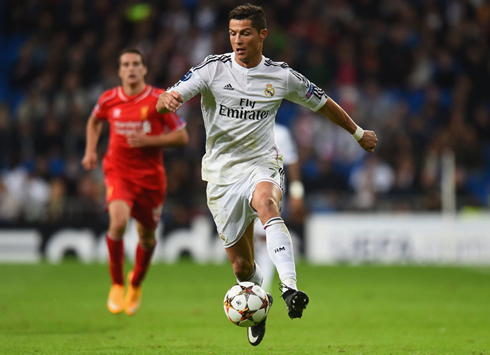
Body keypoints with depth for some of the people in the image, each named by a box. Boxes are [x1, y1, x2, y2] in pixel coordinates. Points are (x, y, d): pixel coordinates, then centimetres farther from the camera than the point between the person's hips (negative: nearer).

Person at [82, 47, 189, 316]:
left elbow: (182, 136, -5)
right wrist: (90, 151, 9)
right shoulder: (108, 99, 0)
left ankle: (136, 282, 41)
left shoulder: (159, 99, -7)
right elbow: (94, 121, 23)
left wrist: (148, 140, -17)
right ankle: (117, 284, -8)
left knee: (147, 235, 11)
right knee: (118, 221, -26)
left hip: (150, 175, 1)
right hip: (118, 171, 0)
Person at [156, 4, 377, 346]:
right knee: (241, 264, 4)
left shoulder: (282, 76, 0)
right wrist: (168, 99, -36)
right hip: (222, 173, 1)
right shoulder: (213, 68, -3)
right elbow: (162, 103, -11)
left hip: (262, 165, -1)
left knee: (266, 202, -38)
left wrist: (359, 133, 27)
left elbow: (323, 103, 17)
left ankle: (291, 289, -52)